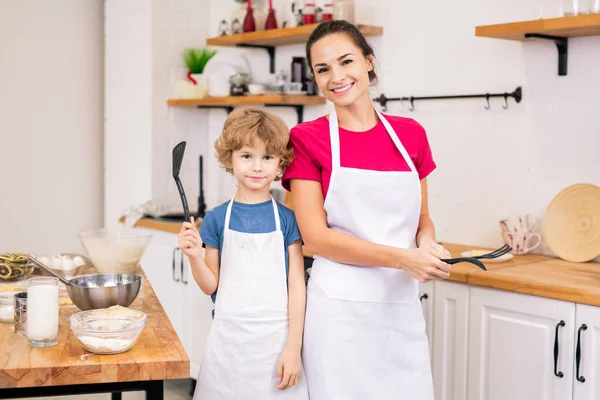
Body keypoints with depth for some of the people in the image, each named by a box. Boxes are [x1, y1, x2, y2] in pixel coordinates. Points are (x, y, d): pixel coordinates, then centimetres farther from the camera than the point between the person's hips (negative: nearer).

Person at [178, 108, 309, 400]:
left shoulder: (286, 219, -1)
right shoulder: (217, 219, 1)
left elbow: (297, 286, -2)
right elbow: (211, 286, 4)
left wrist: (293, 348, -6)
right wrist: (194, 256, -14)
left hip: (276, 338, -1)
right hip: (228, 339, 1)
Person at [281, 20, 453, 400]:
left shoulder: (410, 134, 6)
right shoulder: (307, 138, -4)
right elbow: (316, 237, -10)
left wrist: (427, 244, -8)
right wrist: (403, 258, -18)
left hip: (403, 307, 4)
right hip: (340, 308, -3)